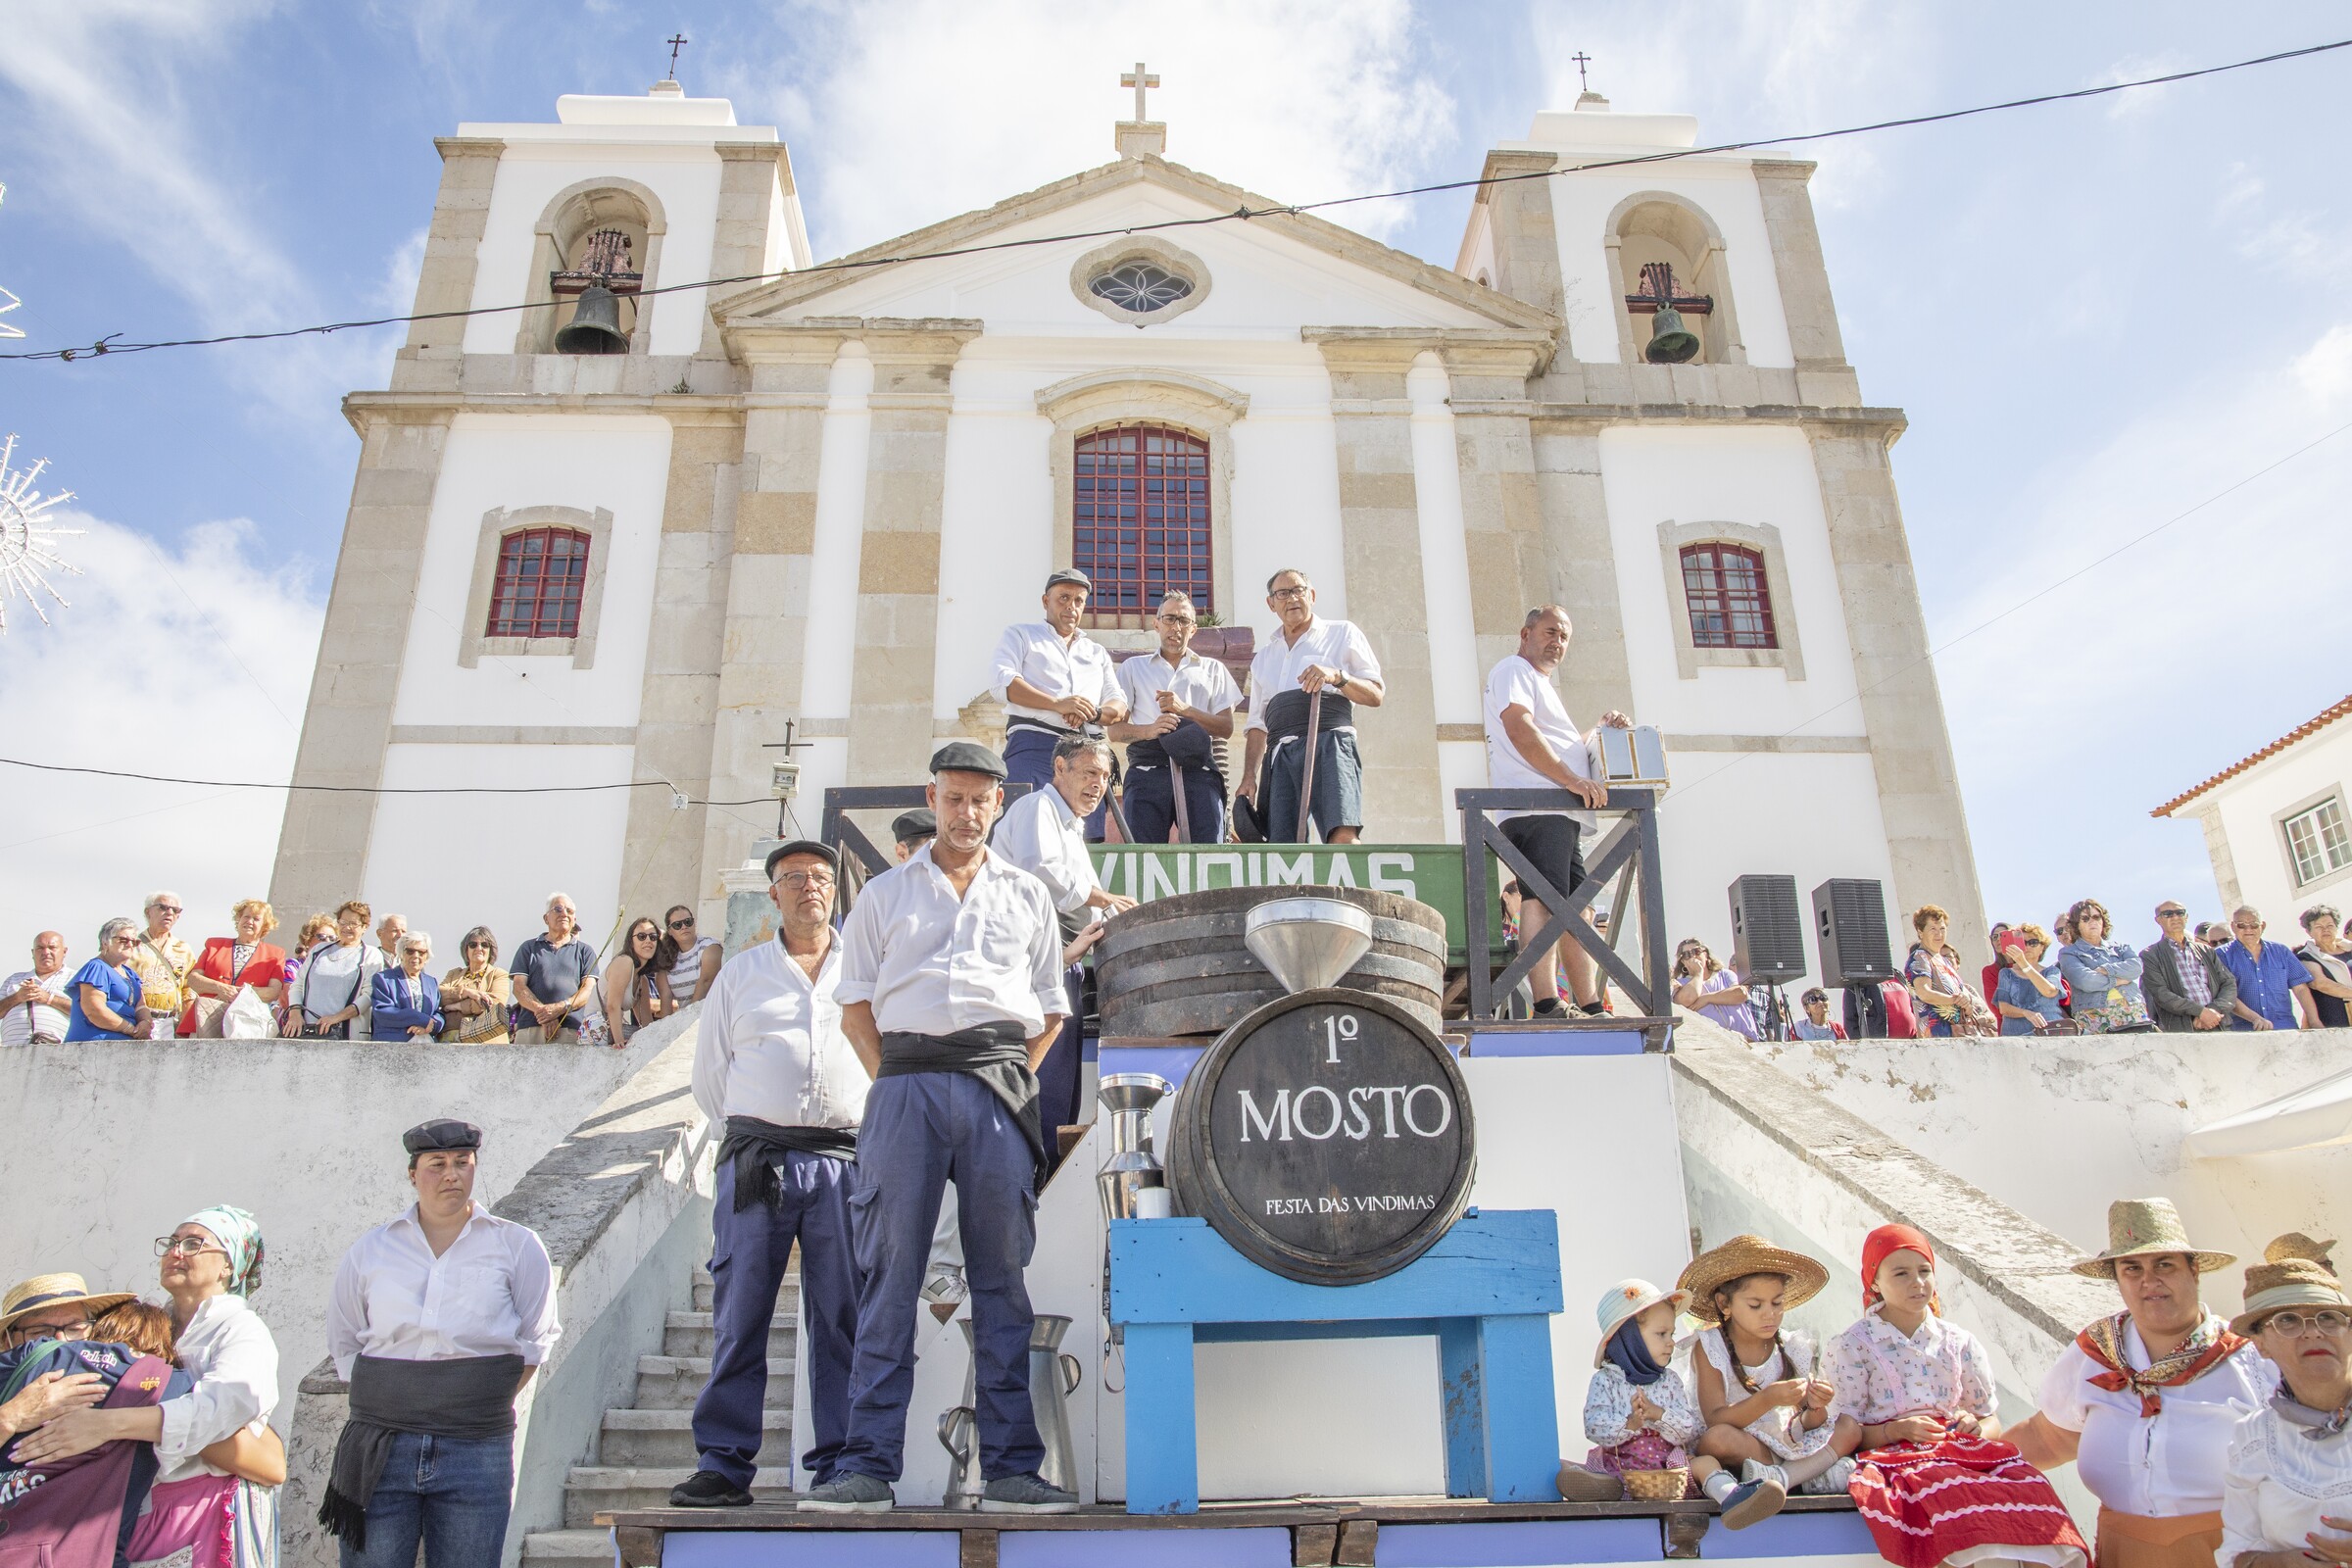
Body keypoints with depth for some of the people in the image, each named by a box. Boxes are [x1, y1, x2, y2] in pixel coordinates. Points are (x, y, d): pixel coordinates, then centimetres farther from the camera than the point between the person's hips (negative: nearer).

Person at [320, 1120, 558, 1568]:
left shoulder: (517, 1246, 6)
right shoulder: (369, 1251, 11)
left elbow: (533, 1343, 9)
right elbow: (343, 1345, 18)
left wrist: (483, 1406, 1)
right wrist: (389, 1405, 8)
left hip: (477, 1451, -1)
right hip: (380, 1449, 1)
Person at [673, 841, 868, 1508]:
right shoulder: (741, 973, 15)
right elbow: (708, 1073, 18)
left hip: (842, 1160, 0)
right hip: (756, 1161, 0)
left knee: (842, 1315, -1)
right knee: (739, 1314, -1)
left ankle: (839, 1463, 6)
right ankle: (723, 1464, 6)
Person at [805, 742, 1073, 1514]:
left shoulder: (1028, 895, 18)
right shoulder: (885, 893, 16)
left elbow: (1050, 1009, 18)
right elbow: (855, 1005, 13)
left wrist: (1012, 1081, 6)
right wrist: (893, 1082, 1)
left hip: (999, 1082, 1)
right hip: (907, 1080, 0)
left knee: (1002, 1275, 1)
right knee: (891, 1270, -3)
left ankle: (1010, 1469, 4)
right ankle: (867, 1465, 1)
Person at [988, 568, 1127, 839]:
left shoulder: (1098, 652, 30)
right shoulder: (1020, 635, 17)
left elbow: (1120, 705, 19)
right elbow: (1001, 681, -1)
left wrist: (1093, 713, -7)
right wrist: (1057, 704, -15)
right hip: (1033, 744, -4)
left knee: (1088, 842, -5)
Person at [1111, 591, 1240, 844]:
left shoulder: (1213, 669, 24)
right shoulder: (1133, 667, 21)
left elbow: (1226, 728, 12)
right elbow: (1115, 729, 11)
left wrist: (1186, 710, -3)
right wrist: (1149, 730, -9)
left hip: (1198, 770, 1)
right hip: (1147, 769, 0)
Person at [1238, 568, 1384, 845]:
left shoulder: (1342, 633, 17)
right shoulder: (1263, 658, 28)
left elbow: (1376, 695, 9)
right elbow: (1256, 725, 24)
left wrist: (1337, 676, -9)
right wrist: (1249, 777, 11)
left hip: (1328, 742, -4)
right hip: (1279, 755, 4)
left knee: (1343, 836, -25)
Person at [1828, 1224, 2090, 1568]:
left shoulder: (1958, 1343, 15)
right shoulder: (1852, 1346, 4)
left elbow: (1991, 1420, 18)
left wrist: (1977, 1427, -6)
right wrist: (1895, 1430, -16)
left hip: (1960, 1450, 4)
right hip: (1891, 1455, -3)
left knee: (2023, 1481, -27)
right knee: (1944, 1484, -36)